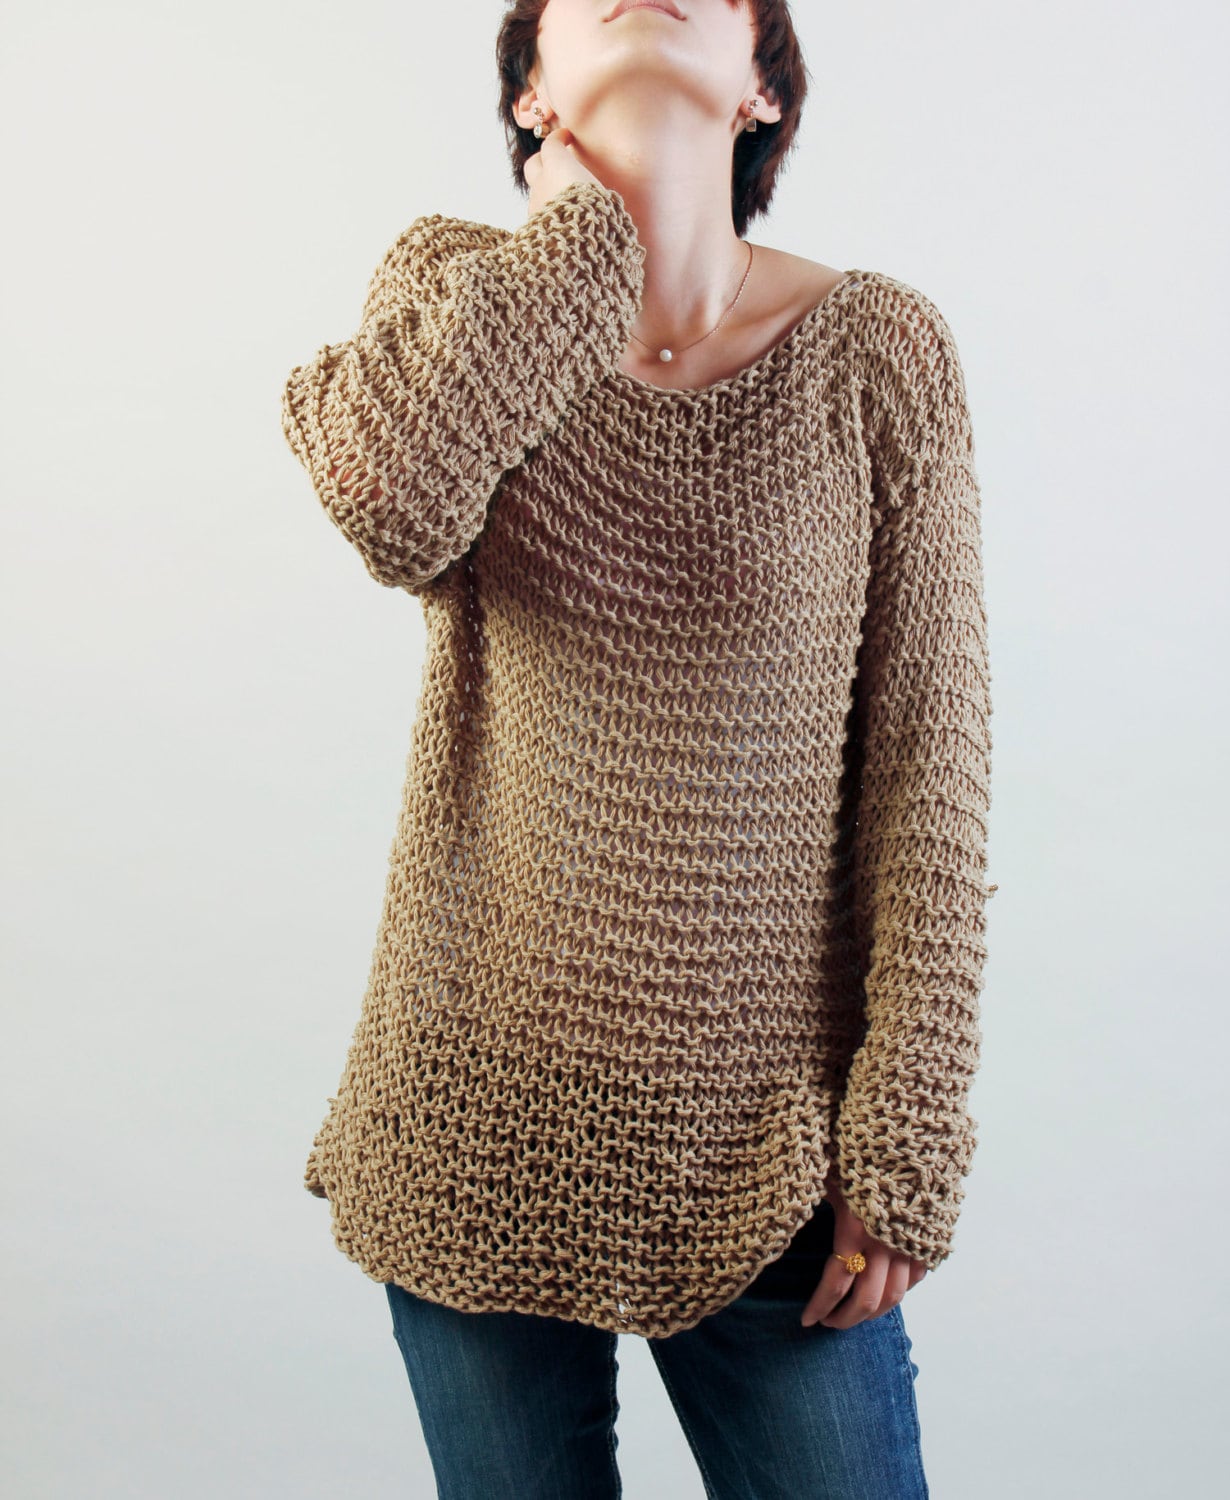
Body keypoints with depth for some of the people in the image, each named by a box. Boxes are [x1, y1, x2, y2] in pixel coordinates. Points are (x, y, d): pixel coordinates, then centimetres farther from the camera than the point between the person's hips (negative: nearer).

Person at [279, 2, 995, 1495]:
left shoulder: (876, 350, -5)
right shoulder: (452, 285, -1)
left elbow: (928, 771, -5)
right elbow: (393, 505, -26)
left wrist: (906, 1143, -7)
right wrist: (584, 210, -14)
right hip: (484, 1130, 1)